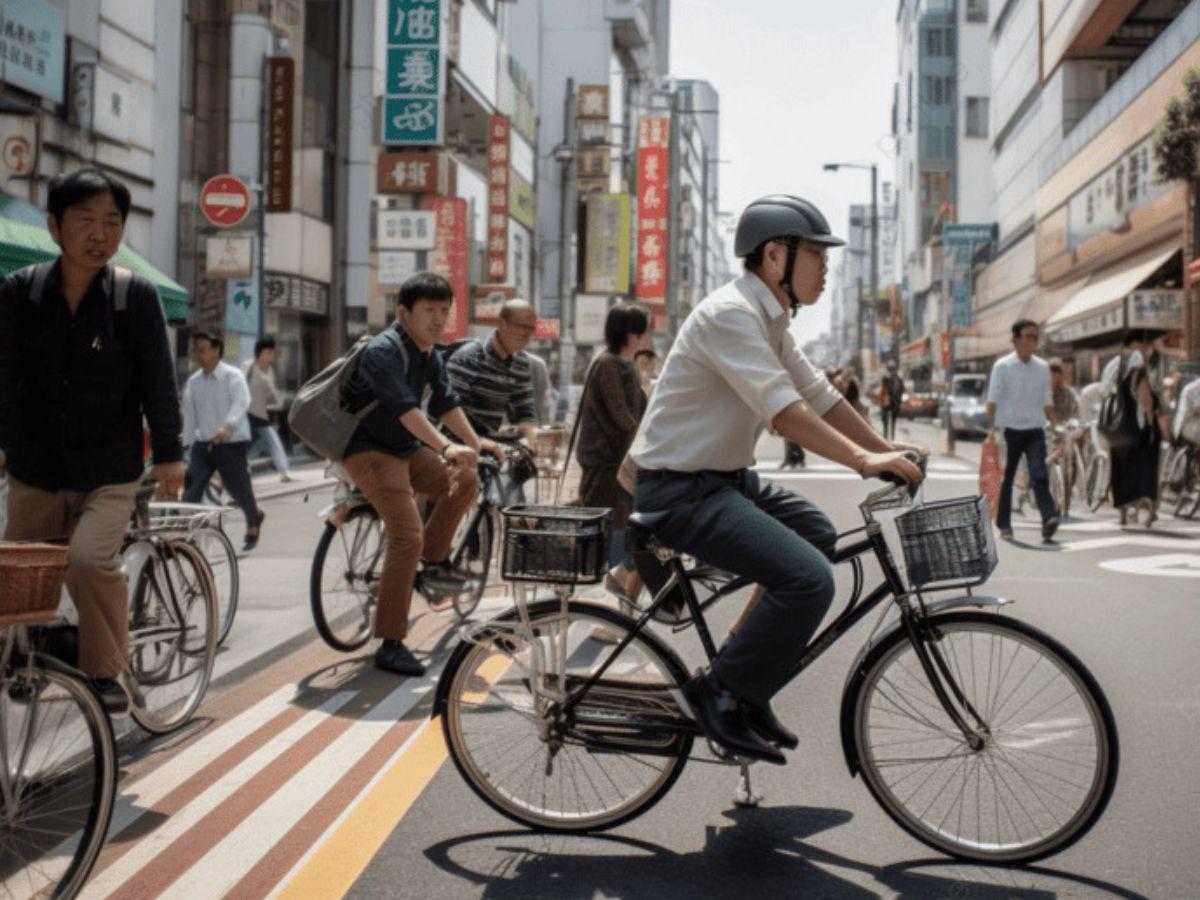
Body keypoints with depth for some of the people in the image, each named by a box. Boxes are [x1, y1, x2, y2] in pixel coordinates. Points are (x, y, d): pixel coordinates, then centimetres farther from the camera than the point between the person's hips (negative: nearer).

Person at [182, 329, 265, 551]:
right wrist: (187, 445, 7)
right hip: (202, 444, 4)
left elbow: (241, 402, -27)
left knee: (239, 491, 11)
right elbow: (189, 415, 11)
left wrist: (227, 426, -45)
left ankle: (254, 521, 41)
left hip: (231, 444, -4)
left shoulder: (233, 376, -10)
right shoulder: (193, 381, 7)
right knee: (190, 492, -9)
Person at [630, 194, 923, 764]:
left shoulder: (770, 321, 13)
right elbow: (785, 413, -28)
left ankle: (749, 692, 21)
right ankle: (720, 693, -5)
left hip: (725, 480, 11)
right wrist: (864, 460, -30)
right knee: (809, 579, -23)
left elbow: (821, 397, 13)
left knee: (823, 539, 20)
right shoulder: (730, 313, -19)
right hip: (680, 490, -11)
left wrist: (889, 453, 7)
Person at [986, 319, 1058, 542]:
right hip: (1010, 430, -2)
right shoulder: (1002, 366, -2)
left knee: (1040, 474, -14)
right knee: (1006, 479, 6)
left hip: (1035, 430, 2)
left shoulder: (1042, 367, 9)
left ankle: (1049, 518, -24)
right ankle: (1004, 525, 16)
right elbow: (993, 400, -3)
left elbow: (1047, 402, 16)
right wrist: (992, 429, -12)